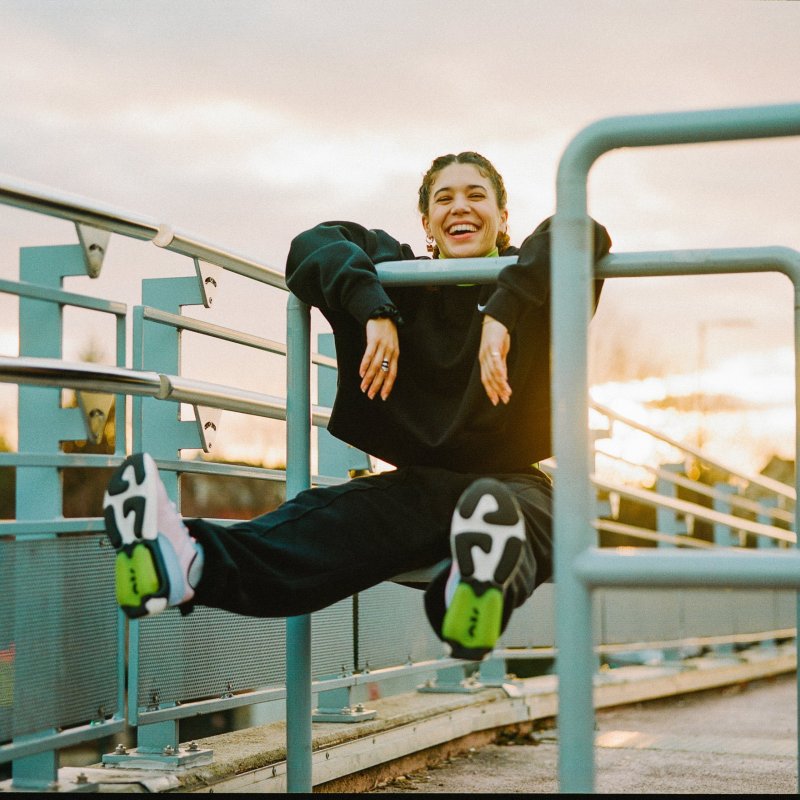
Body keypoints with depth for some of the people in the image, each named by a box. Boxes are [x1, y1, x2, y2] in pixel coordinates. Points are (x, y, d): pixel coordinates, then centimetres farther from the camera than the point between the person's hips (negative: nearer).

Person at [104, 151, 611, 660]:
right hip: (421, 482, 2)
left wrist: (503, 314, -26)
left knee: (509, 509, -43)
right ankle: (192, 564, -63)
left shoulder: (527, 288, 9)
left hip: (511, 479, -2)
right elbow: (313, 247, 2)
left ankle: (486, 582, -81)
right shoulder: (403, 281, 16)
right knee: (327, 515, -32)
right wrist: (374, 310, -17)